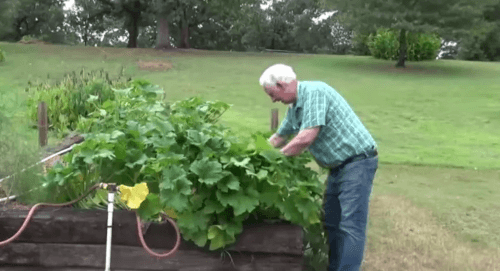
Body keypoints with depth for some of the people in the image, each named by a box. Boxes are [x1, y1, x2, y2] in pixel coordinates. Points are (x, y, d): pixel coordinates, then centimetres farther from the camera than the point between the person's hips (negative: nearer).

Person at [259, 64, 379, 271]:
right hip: (339, 166, 10)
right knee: (331, 223, 13)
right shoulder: (295, 108, 11)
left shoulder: (314, 92, -18)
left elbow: (306, 138, -24)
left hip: (358, 161, -10)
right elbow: (279, 138, 26)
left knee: (351, 226, -13)